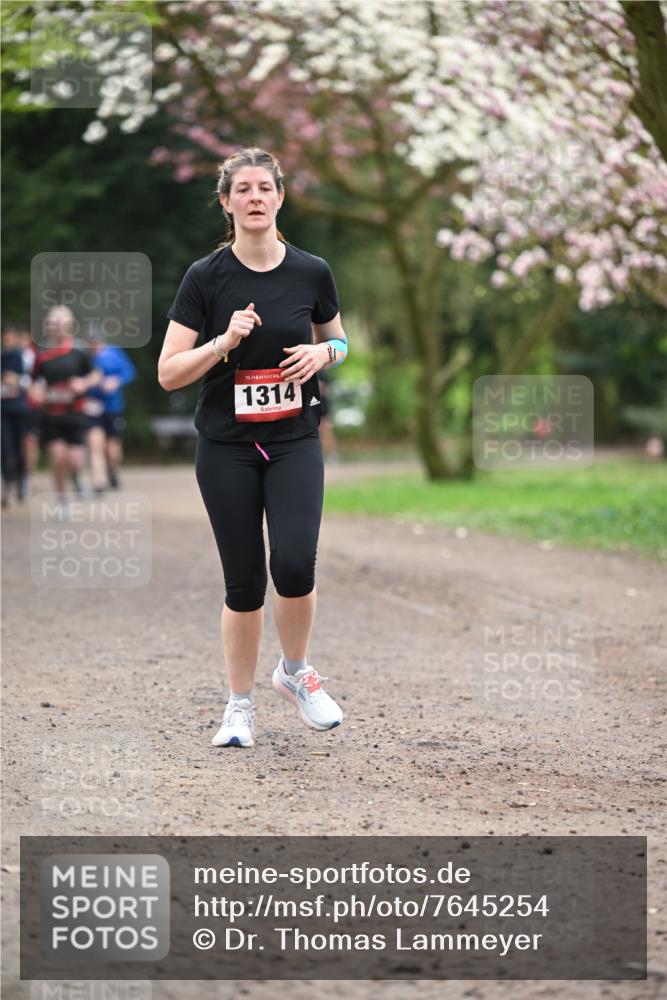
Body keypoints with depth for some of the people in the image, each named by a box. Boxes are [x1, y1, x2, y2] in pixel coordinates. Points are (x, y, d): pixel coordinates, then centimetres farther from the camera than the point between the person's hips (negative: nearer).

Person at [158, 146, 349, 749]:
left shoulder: (312, 272, -1)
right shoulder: (206, 278, -6)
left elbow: (338, 342, 17)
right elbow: (169, 373, -7)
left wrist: (323, 353, -6)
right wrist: (225, 341, -21)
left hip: (295, 441, 1)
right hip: (227, 449, -1)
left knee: (295, 563, -17)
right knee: (245, 580, 2)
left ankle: (296, 671, 10)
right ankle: (240, 704, 20)